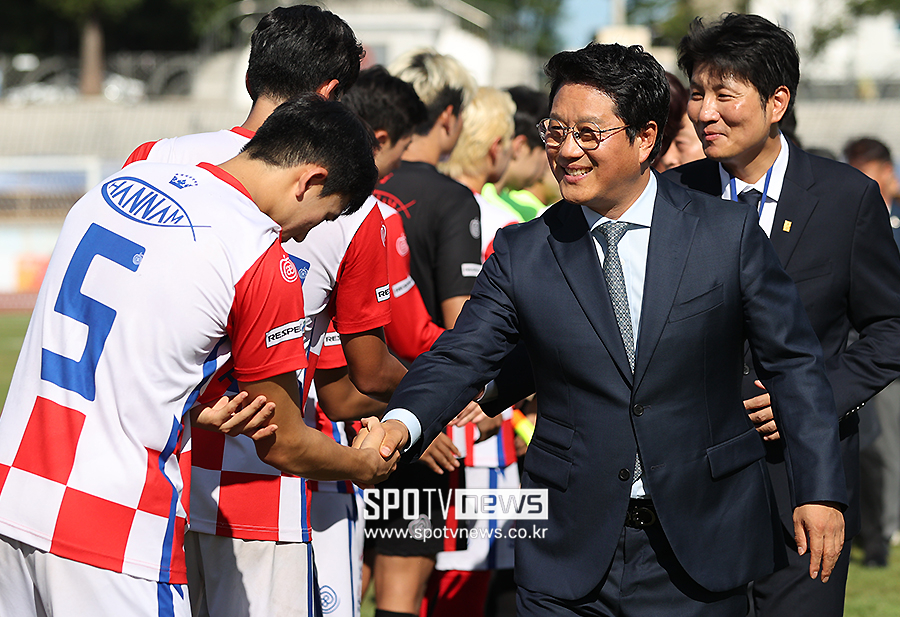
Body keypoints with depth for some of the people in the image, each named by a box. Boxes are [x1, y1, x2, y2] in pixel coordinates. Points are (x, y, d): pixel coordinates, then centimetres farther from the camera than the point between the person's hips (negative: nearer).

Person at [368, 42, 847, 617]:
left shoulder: (730, 234, -1)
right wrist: (403, 423, -24)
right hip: (568, 555, 1)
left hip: (700, 550, -1)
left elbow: (794, 364, 2)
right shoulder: (522, 255, 3)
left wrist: (821, 490, -4)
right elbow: (459, 359, -3)